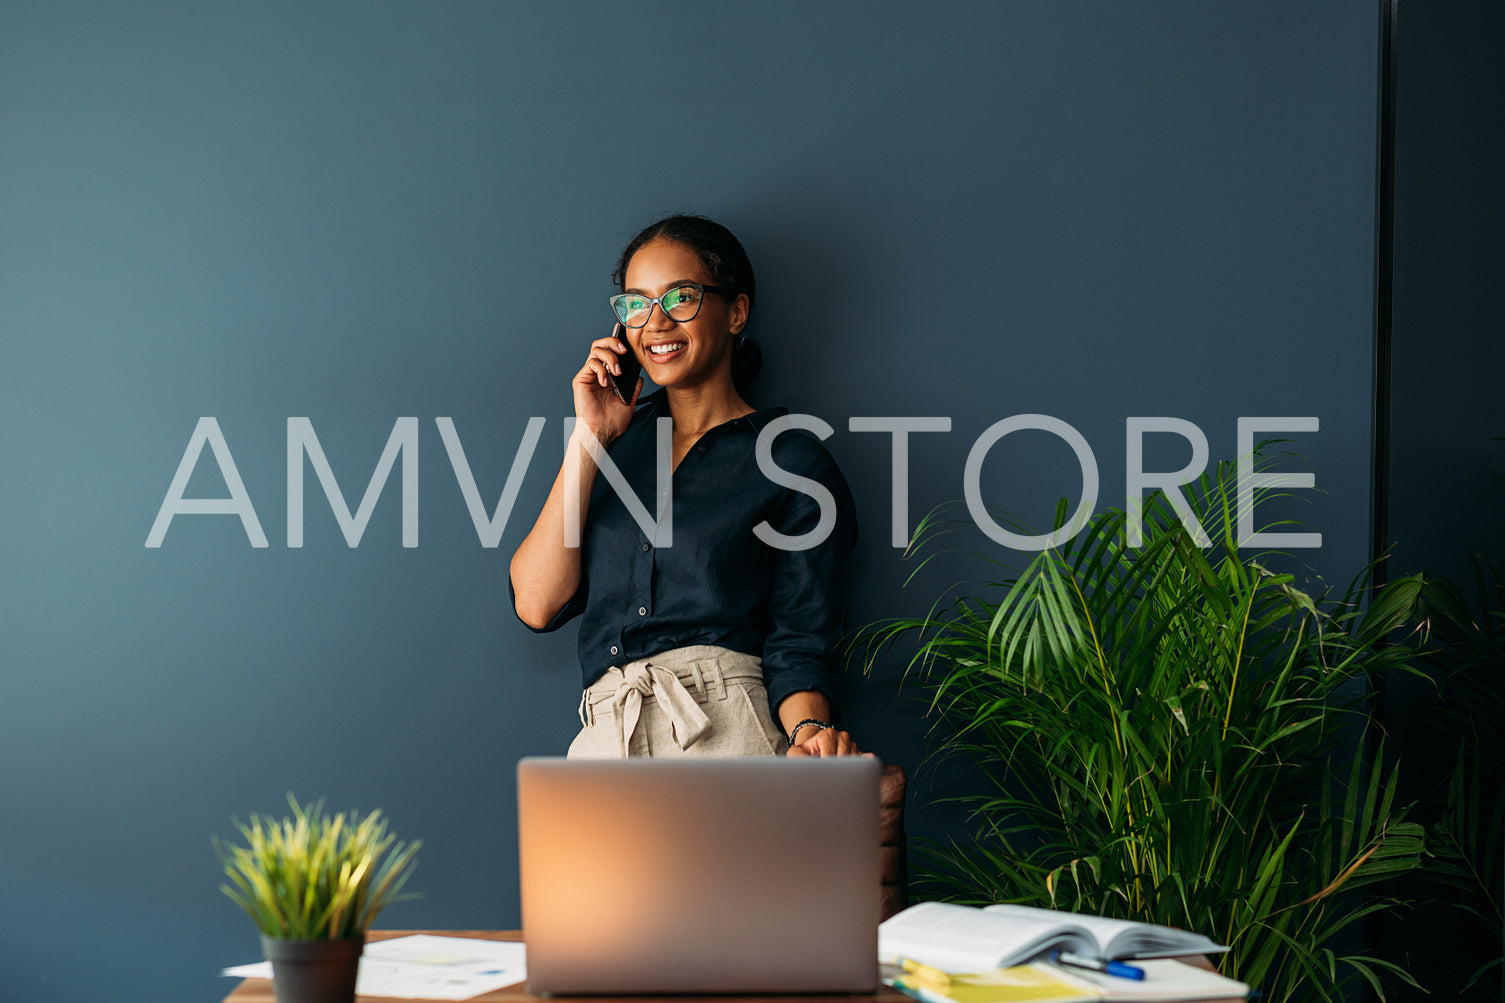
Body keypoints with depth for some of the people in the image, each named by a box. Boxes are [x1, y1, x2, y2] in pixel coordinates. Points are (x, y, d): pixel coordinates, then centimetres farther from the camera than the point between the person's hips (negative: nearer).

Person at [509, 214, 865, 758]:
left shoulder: (793, 462, 8)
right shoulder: (618, 440, 20)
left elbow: (798, 644, 2)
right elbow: (536, 604, 8)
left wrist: (811, 732, -20)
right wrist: (589, 437, 5)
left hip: (726, 733, -3)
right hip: (605, 736, 4)